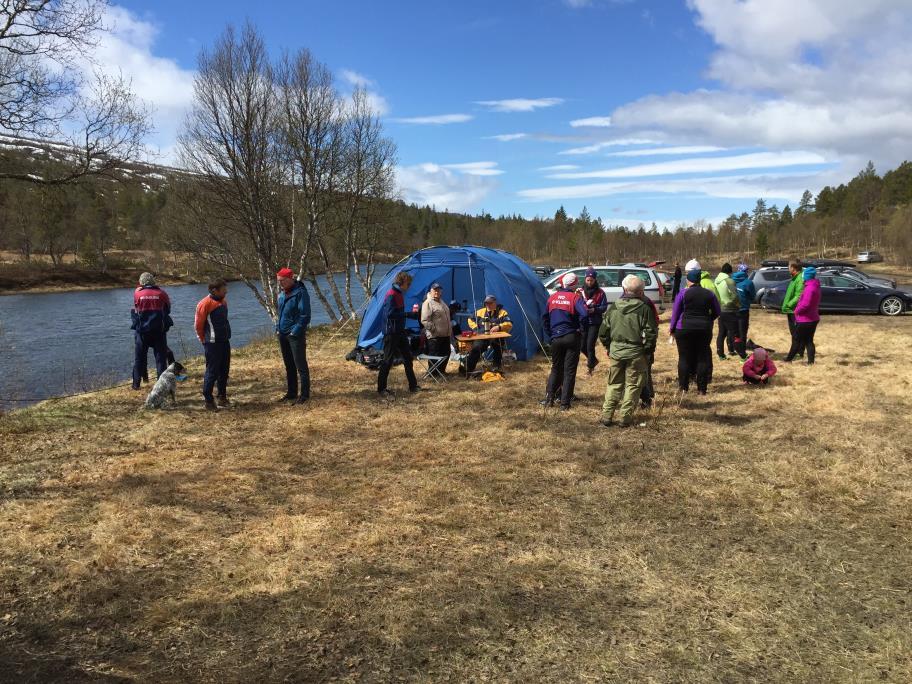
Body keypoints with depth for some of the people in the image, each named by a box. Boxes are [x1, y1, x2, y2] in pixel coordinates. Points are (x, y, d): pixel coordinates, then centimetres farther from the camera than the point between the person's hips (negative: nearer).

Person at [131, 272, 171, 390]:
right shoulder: (162, 293, -5)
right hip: (159, 331, 0)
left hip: (142, 331, 0)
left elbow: (135, 307, 12)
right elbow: (168, 309, 7)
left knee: (139, 358, 12)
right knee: (161, 357, 7)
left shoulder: (137, 293, -6)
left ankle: (136, 383, 15)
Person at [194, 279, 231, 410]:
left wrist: (226, 336, 17)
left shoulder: (223, 302, 11)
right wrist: (205, 340, -1)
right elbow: (198, 325, -11)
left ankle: (222, 397, 25)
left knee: (224, 371, 13)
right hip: (212, 344, -8)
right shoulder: (205, 304, -15)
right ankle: (208, 401, 5)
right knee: (212, 372, -3)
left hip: (225, 342, 8)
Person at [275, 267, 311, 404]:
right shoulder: (282, 292, 11)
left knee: (300, 365, -4)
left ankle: (304, 395, 3)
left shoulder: (300, 292, -14)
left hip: (295, 335, -8)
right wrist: (278, 328, 12)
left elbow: (305, 315, -16)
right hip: (282, 334, 8)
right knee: (289, 365, 15)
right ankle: (291, 393, 25)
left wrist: (295, 332, -17)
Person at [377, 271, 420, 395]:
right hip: (391, 333, -10)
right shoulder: (391, 295, -17)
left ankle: (413, 386, 21)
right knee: (388, 360, -3)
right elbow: (390, 314, -26)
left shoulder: (399, 294, 12)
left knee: (408, 358, 13)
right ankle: (381, 389, 6)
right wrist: (409, 314, -23)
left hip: (400, 332, 10)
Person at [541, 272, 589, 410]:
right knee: (569, 370, 4)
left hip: (556, 338, 4)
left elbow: (545, 317, 10)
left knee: (556, 368, 18)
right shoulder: (575, 297, -10)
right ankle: (565, 403, 4)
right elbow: (584, 313, -24)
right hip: (571, 337, -4)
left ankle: (549, 398, 12)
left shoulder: (552, 298, 5)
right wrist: (581, 329, -9)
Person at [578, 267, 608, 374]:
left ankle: (590, 366, 8)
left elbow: (604, 307, -4)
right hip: (583, 322, 3)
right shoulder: (581, 291, 6)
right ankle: (593, 360, 31)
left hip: (594, 322, -3)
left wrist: (594, 310, -21)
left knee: (590, 345, -7)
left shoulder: (600, 293, -2)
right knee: (582, 345, 5)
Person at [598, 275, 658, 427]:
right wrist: (648, 351, 3)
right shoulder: (644, 309, -10)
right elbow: (651, 333, -11)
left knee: (614, 384, 14)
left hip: (616, 352, 3)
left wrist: (609, 347, 18)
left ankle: (606, 416, 12)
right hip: (636, 354, -3)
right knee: (632, 386, 7)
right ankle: (625, 417, 7)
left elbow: (603, 332, 6)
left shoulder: (613, 308, 2)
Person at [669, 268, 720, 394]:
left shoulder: (683, 293, -4)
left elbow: (675, 312, -2)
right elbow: (716, 312, 11)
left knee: (684, 358, 5)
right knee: (702, 358, 8)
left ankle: (684, 387, 8)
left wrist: (672, 328, 7)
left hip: (684, 328, -2)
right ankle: (702, 388, 9)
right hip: (704, 329, 2)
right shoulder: (709, 294, 5)